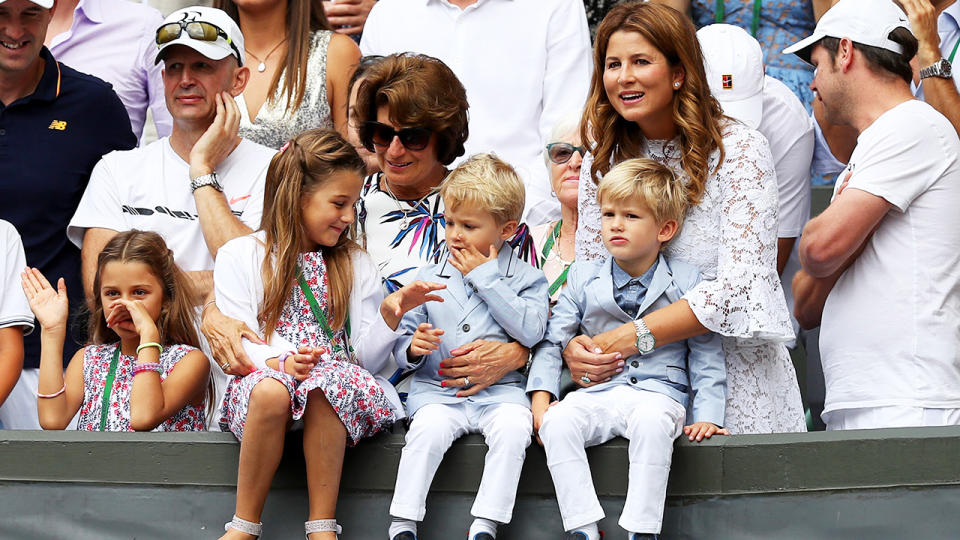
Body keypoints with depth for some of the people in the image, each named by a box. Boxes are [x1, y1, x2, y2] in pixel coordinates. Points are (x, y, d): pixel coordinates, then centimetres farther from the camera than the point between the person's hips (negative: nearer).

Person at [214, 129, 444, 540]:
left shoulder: (354, 265, 18)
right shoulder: (240, 256, 10)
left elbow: (366, 357, 10)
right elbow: (238, 344, 0)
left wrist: (389, 314, -9)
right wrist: (279, 361, -21)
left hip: (336, 379, 1)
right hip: (262, 380, -1)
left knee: (331, 382, -36)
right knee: (271, 390, -38)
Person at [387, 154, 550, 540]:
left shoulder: (526, 279, 7)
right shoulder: (428, 280, 14)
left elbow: (530, 332, -11)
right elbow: (401, 344, 15)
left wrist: (486, 277, -9)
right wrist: (412, 348, -11)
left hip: (499, 391, -1)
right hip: (437, 391, 1)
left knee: (514, 426, -32)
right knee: (429, 428, -30)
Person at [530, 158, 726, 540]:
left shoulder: (686, 283, 5)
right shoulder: (584, 279, 12)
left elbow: (706, 357, 7)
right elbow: (552, 340, 14)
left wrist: (707, 416, -4)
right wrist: (541, 396, 0)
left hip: (659, 393, -3)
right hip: (597, 393, 3)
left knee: (650, 422, -38)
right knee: (557, 422, -28)